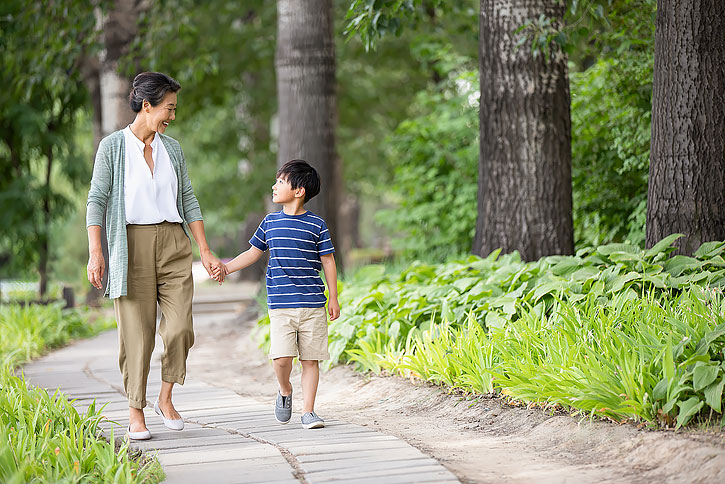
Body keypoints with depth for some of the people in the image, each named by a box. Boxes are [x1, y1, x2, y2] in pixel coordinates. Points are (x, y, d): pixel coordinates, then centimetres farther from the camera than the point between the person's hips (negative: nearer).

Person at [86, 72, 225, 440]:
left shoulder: (172, 149, 13)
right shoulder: (113, 146, 0)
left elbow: (189, 201, 14)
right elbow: (96, 200, -3)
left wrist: (205, 252, 9)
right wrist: (95, 253, -12)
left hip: (173, 244, 4)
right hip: (132, 244, -3)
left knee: (180, 328, -8)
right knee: (137, 333, -4)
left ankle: (166, 398, 13)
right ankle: (135, 413, 6)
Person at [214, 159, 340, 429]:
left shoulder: (316, 225, 0)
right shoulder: (270, 223, 9)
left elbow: (328, 261, 5)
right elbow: (253, 253, 19)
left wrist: (333, 298, 4)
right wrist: (226, 268, 8)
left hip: (312, 305, -1)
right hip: (280, 305, 1)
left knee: (310, 359, 1)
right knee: (281, 357, -11)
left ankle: (308, 411, 9)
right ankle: (284, 391, 18)